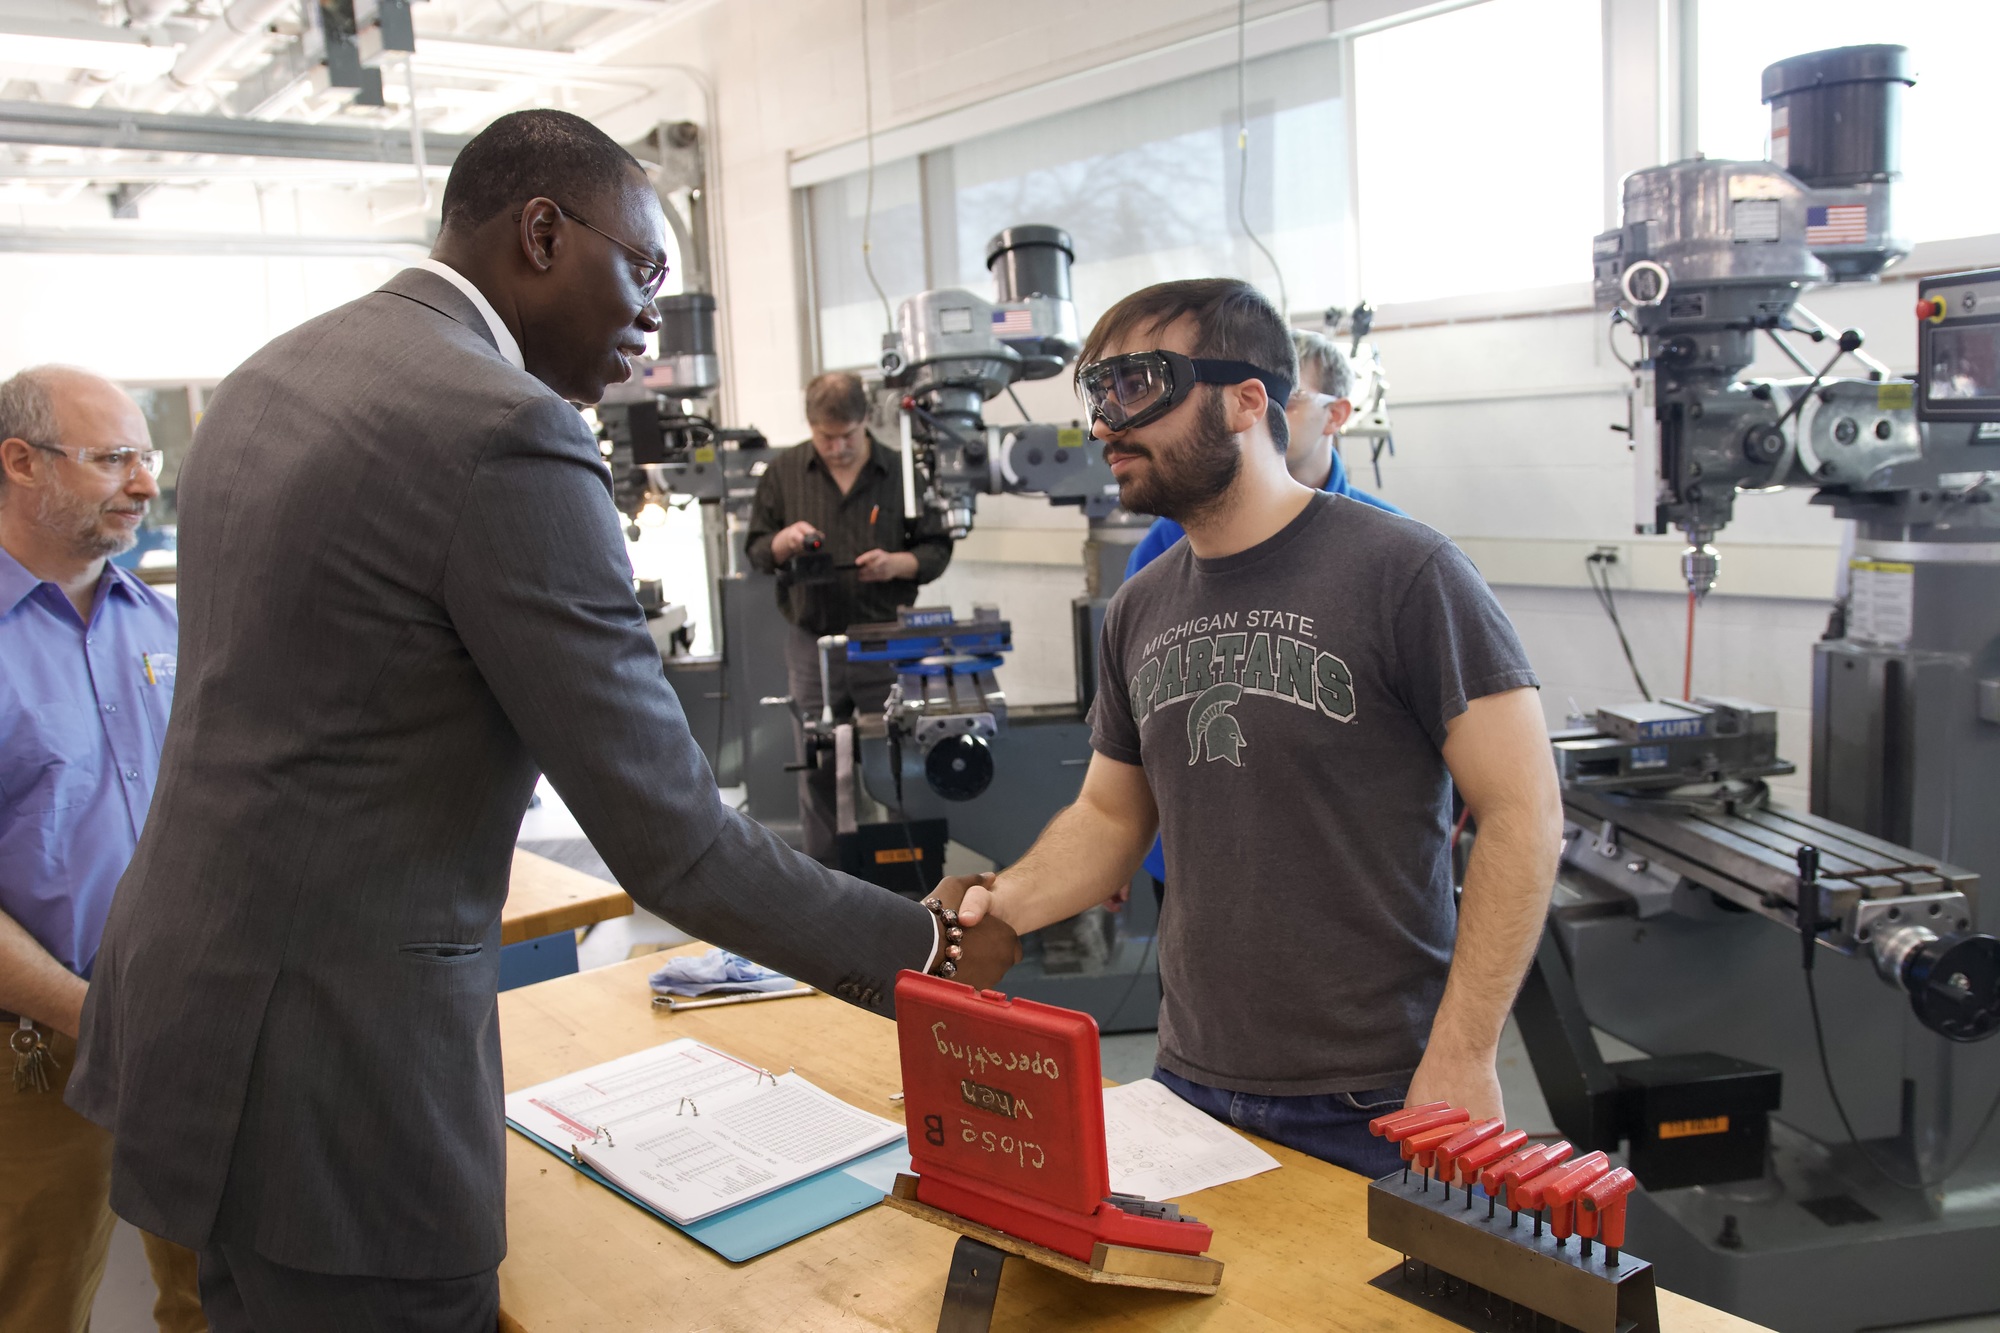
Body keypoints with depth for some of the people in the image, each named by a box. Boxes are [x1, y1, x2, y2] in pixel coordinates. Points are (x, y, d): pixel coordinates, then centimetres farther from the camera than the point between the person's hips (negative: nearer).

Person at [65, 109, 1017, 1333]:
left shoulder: (269, 377, 9)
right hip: (329, 1080, -9)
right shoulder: (510, 433, -21)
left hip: (183, 987, 10)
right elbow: (671, 842, -21)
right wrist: (928, 952, -9)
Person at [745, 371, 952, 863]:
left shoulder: (900, 471, 1)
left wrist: (897, 563, -15)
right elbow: (756, 550, 11)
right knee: (819, 773, 6)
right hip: (813, 643, 1)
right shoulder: (784, 472, 6)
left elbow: (937, 550, 5)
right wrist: (784, 541, -12)